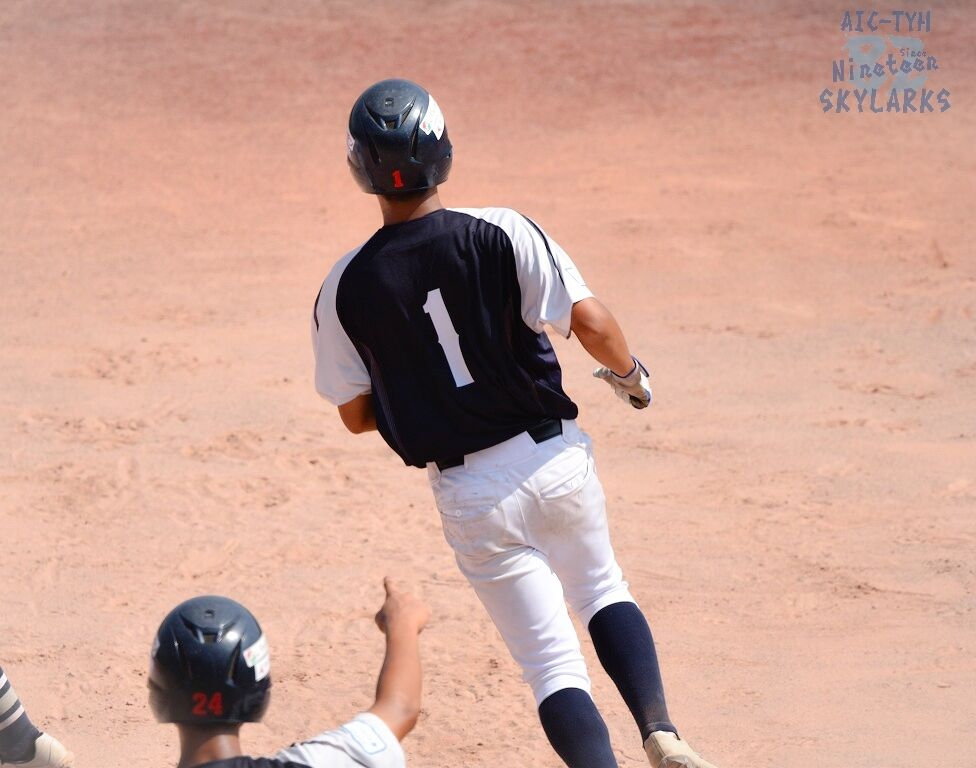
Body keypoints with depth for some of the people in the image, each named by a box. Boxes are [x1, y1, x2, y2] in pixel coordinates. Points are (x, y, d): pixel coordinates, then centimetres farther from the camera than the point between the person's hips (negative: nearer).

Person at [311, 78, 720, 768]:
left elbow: (356, 414, 2)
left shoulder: (344, 289, -7)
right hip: (554, 457, 1)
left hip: (470, 496, 0)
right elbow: (590, 322, -15)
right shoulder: (504, 234, -11)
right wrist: (629, 374, 6)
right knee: (603, 591, 26)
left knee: (552, 662, 6)